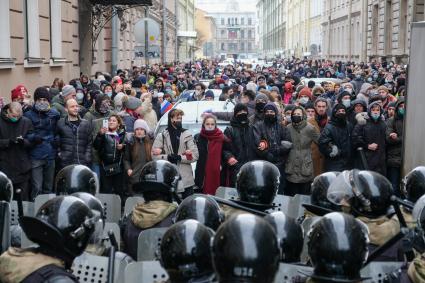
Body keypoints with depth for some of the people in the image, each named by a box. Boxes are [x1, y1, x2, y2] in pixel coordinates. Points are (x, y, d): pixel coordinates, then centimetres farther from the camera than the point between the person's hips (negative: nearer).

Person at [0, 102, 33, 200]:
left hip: (23, 169, 1)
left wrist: (23, 141, -19)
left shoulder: (26, 122, 3)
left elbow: (31, 142, 2)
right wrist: (9, 142, -21)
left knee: (24, 198, 6)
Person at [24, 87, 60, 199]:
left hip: (51, 156, 3)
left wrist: (57, 140, 2)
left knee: (49, 187, 12)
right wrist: (33, 138, -22)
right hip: (35, 156, -3)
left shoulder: (55, 114, 9)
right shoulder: (28, 115, -1)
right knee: (37, 188, -8)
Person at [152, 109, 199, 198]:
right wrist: (167, 157, -16)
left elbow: (195, 155, -4)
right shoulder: (162, 136, 2)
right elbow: (154, 155, -1)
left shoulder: (187, 134, 1)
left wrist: (180, 158, -15)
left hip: (186, 179, 0)